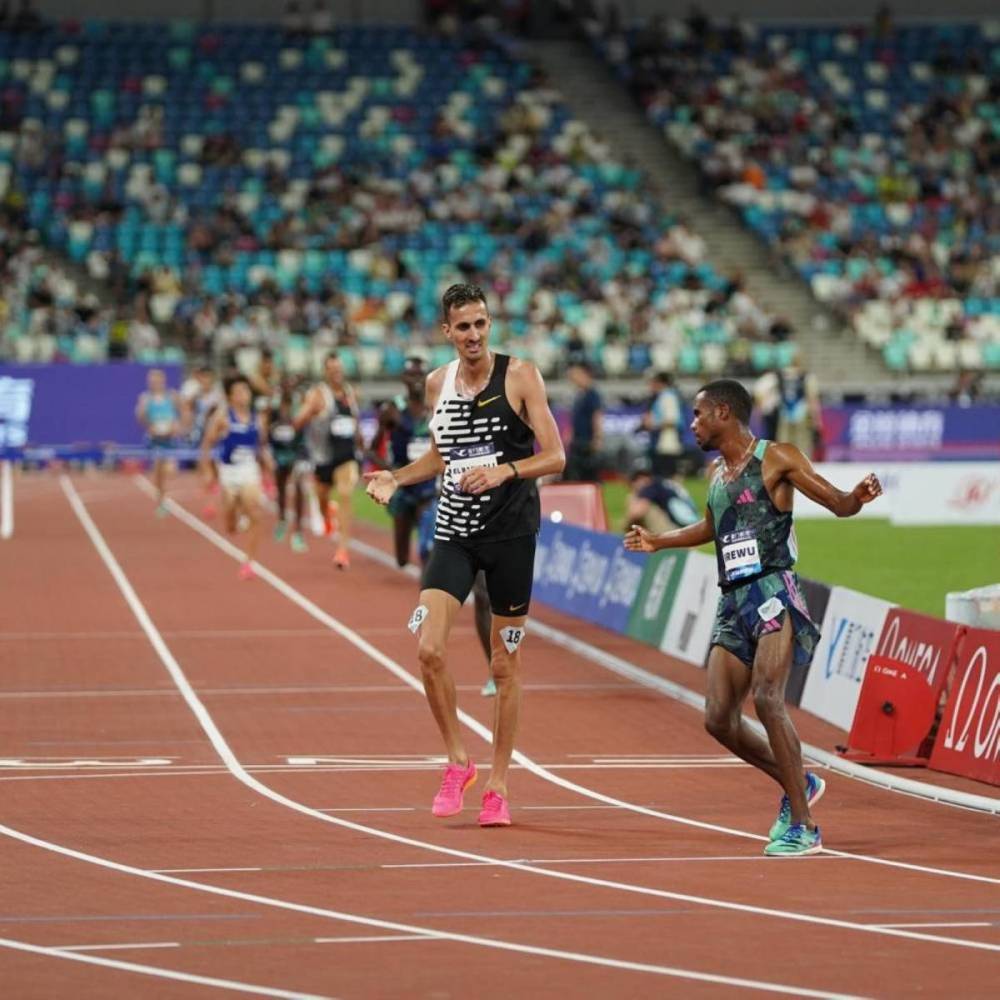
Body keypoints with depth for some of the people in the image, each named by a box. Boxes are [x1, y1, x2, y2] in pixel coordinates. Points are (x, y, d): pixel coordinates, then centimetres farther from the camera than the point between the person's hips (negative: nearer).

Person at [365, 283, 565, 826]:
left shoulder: (519, 375, -6)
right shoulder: (437, 383, 7)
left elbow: (555, 456, -9)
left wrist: (504, 471, -25)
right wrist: (395, 477, 7)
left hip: (511, 533, -3)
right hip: (454, 533, 3)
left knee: (506, 665, 3)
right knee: (428, 648, -14)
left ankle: (497, 786, 14)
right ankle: (457, 762, 4)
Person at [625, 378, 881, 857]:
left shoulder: (776, 458, -2)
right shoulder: (716, 472, 20)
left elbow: (837, 504, -4)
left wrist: (858, 497, -25)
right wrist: (658, 541, 43)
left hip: (772, 592, -8)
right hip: (733, 601, 8)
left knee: (767, 699, -23)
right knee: (719, 719, 0)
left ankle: (802, 826, -17)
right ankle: (798, 785, 21)